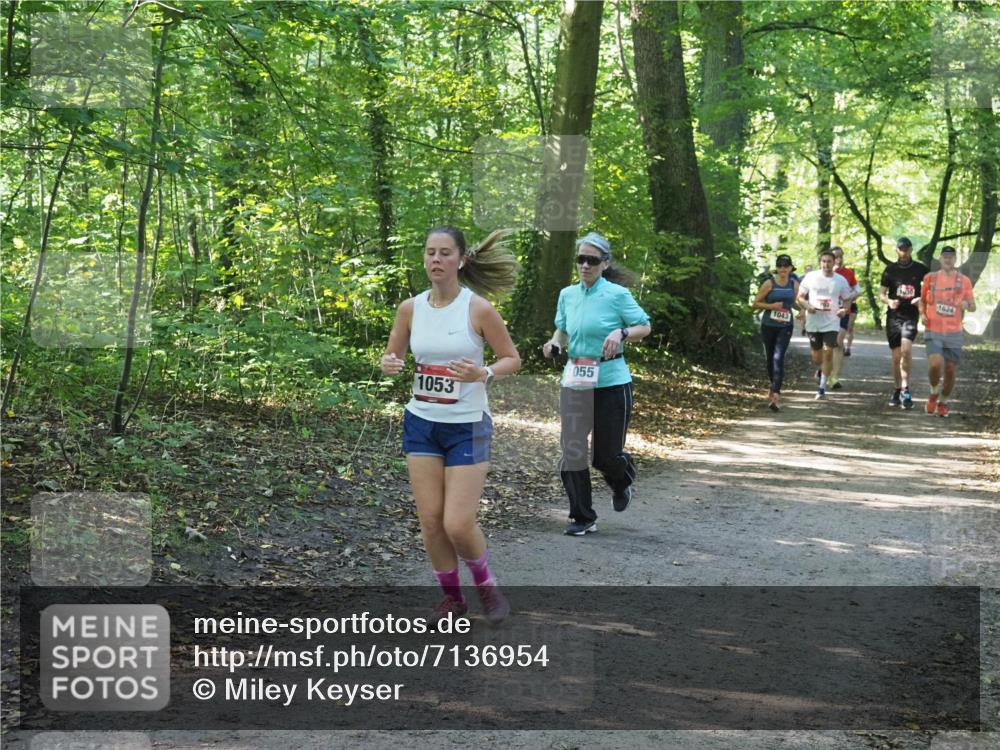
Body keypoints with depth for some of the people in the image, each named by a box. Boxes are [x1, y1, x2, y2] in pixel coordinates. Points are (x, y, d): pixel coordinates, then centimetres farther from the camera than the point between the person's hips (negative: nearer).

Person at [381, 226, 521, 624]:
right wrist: (389, 364, -14)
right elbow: (391, 357, 11)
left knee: (458, 524, -7)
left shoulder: (479, 309, -11)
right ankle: (452, 596, 23)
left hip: (467, 427, -4)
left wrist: (484, 374, -24)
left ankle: (486, 586, 22)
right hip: (421, 423, 4)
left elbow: (512, 359, -3)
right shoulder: (410, 308, 0)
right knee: (430, 520, 3)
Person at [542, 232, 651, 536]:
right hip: (574, 382, 4)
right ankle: (582, 518, 11)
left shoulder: (617, 295, -7)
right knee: (572, 451, -2)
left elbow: (645, 326, -1)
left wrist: (622, 333, -20)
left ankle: (621, 484, 40)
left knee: (608, 454, 3)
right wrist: (554, 343, -1)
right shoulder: (567, 295, 7)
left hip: (611, 382, -4)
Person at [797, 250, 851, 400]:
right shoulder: (811, 277, 0)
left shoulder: (841, 280, 1)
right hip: (813, 323, 1)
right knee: (816, 358, 7)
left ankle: (822, 387, -4)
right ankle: (821, 371, 42)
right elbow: (800, 296, 4)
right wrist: (807, 306, -16)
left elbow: (847, 300, 9)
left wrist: (844, 309, -13)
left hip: (831, 323, -1)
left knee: (828, 353, -11)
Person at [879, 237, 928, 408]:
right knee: (896, 355, 5)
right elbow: (881, 294, 7)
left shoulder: (920, 269, 3)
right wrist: (889, 301, -15)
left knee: (906, 350, -21)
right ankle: (898, 389, 19)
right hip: (893, 316, 2)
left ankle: (905, 389, -14)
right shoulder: (890, 269, 6)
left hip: (911, 315, -2)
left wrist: (922, 299, -9)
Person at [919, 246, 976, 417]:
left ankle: (943, 402, 25)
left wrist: (967, 305, -16)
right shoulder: (930, 278, 5)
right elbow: (922, 300, 18)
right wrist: (922, 314, -1)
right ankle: (934, 392, 8)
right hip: (933, 331, -1)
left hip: (954, 332, 1)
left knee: (950, 371, 2)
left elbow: (973, 307, 7)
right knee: (934, 364, -22)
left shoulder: (964, 280, 4)